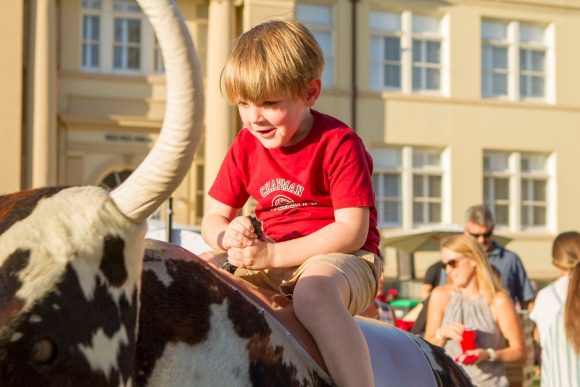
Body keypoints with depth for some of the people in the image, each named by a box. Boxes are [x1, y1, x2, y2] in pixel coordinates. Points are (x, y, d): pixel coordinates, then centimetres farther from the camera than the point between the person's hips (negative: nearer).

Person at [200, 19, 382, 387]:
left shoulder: (339, 143, -13)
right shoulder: (245, 147, 4)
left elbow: (352, 231, -19)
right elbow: (213, 218, 8)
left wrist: (273, 254, -24)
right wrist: (229, 235, -19)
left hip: (339, 256, -6)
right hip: (270, 259, 6)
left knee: (314, 290, -40)